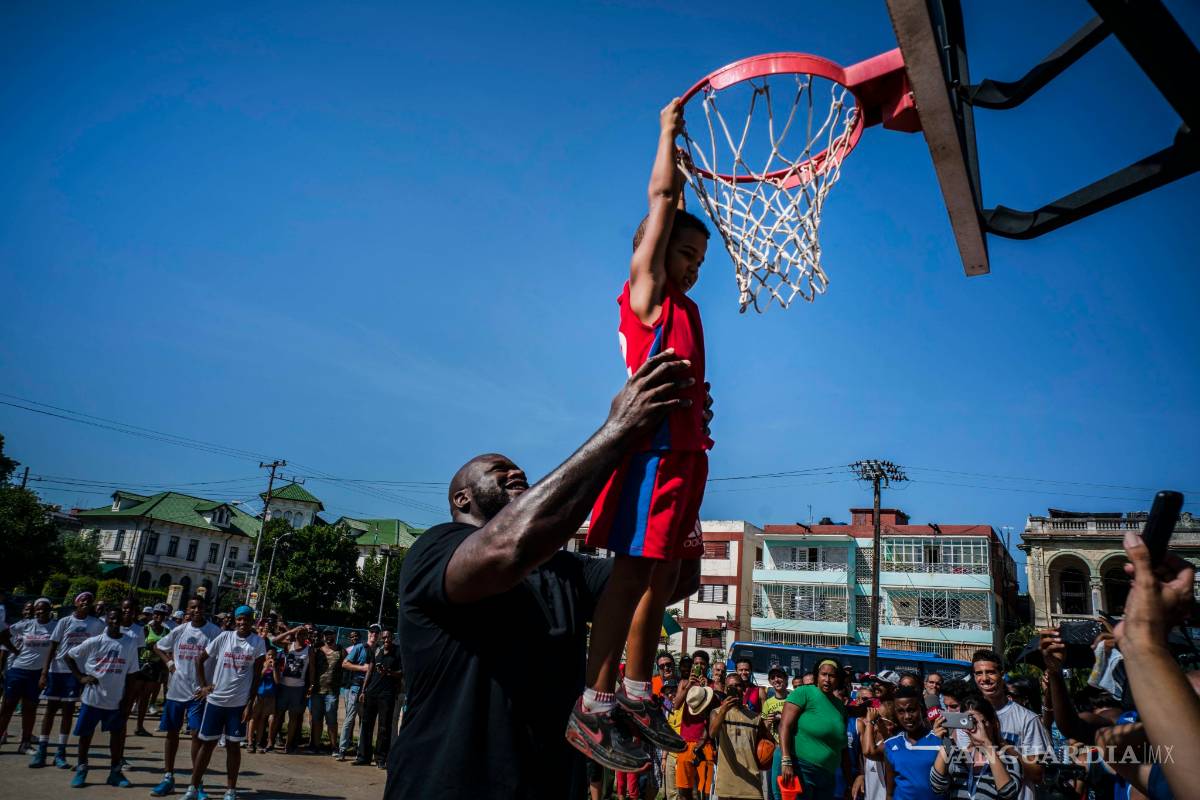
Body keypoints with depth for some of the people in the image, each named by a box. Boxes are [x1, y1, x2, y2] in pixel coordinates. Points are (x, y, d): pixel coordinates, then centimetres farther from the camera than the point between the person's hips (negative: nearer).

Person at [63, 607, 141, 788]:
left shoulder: (130, 644, -3)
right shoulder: (94, 642, -6)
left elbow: (130, 675, 1)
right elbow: (68, 656, 4)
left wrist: (127, 701, -1)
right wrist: (80, 677, -6)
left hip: (116, 700, 1)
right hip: (92, 698, -1)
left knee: (118, 734, 5)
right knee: (86, 734, 10)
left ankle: (115, 772, 18)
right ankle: (81, 769, 28)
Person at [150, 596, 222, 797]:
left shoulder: (214, 632, -8)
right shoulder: (179, 630, 4)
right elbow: (157, 646, 19)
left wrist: (207, 684, -15)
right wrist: (168, 663, 3)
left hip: (198, 691, -4)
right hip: (175, 689, 4)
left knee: (197, 734, -5)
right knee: (172, 732, 12)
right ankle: (168, 778, 23)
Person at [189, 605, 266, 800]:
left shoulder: (258, 642, -4)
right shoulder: (224, 637, -3)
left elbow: (256, 676, -3)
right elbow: (200, 660, 7)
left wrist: (250, 704, -7)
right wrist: (203, 685, 1)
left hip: (239, 703, -1)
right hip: (215, 700, 1)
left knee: (233, 746, 6)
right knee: (207, 743, 8)